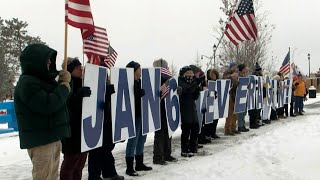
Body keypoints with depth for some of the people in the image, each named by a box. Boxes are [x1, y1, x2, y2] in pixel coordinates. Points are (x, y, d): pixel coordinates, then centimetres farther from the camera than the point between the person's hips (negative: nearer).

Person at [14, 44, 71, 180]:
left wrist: (63, 82, 3)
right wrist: (64, 84, -13)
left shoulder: (43, 79, 17)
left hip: (52, 137, 10)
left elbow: (58, 100, 20)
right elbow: (48, 105, -25)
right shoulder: (27, 83, -15)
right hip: (40, 140, -10)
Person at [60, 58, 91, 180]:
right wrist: (80, 95, -40)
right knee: (70, 162, -2)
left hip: (83, 129, 8)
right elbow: (66, 104, -25)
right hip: (71, 131, -8)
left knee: (80, 162, 15)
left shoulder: (81, 83, 13)